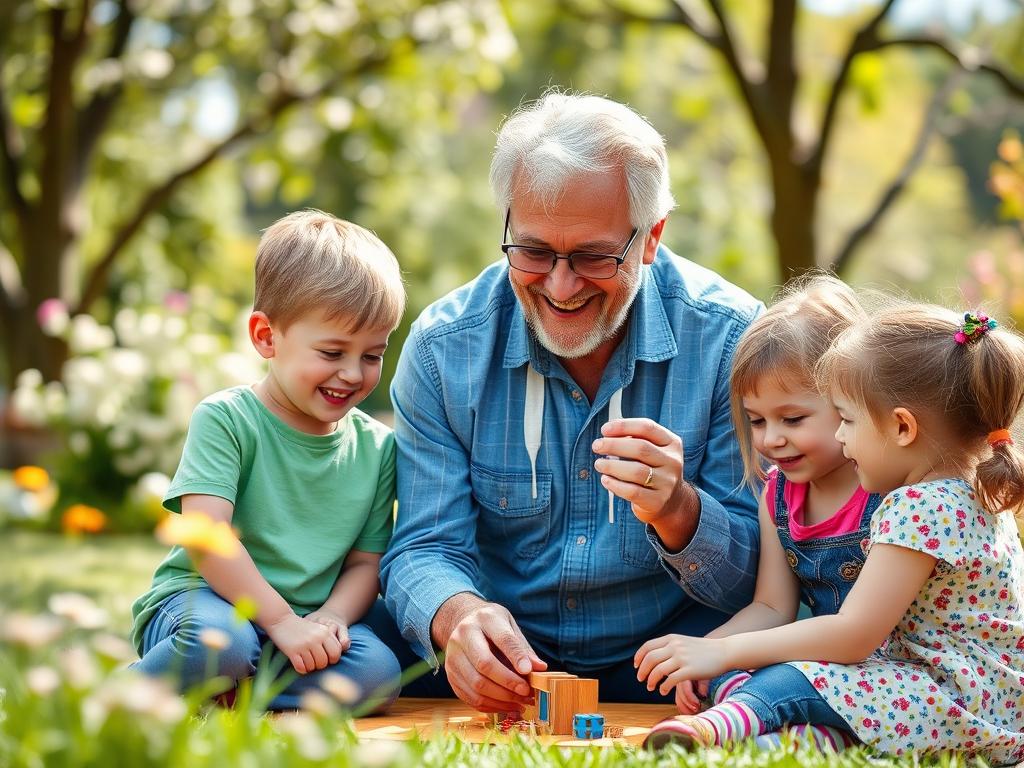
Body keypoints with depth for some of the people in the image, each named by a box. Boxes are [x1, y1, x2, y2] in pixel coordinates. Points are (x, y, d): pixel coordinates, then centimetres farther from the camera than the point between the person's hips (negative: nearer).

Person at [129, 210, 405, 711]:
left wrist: (329, 619, -15)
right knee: (219, 640, -39)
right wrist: (283, 622, -22)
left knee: (377, 673, -25)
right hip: (203, 599, -5)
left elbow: (365, 562, 7)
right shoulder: (224, 419, -8)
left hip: (305, 619, 5)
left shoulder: (377, 447, 7)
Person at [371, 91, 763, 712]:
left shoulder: (729, 341, -11)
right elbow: (425, 549, -6)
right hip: (508, 663, 1)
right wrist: (457, 616, -31)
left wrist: (677, 513, -31)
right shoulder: (445, 347, -6)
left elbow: (755, 580, -8)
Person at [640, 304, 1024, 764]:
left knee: (800, 682, -26)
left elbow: (853, 635, -20)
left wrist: (723, 652, -16)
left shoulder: (919, 509, -17)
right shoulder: (976, 495, 15)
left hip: (968, 704, -10)